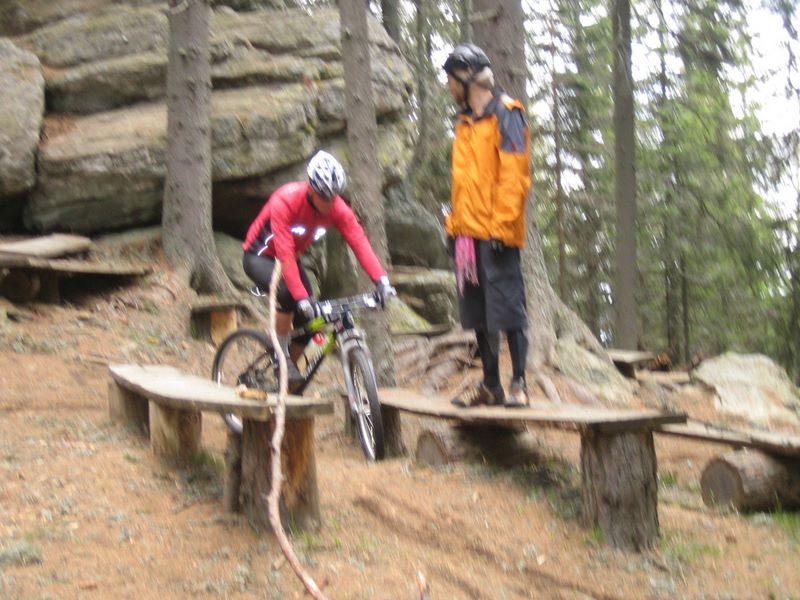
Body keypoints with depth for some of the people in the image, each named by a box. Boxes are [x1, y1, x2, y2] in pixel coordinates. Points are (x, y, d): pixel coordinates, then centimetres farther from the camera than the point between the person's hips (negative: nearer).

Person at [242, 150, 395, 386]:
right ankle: (281, 356, -16)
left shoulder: (337, 208, -19)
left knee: (308, 322, -6)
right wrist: (302, 297, -46)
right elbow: (284, 254, -39)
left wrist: (381, 280, -43)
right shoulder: (286, 200, -34)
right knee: (286, 293, -35)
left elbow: (359, 242, -29)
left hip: (292, 259, 6)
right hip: (260, 257, -5)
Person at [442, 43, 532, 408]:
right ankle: (490, 385, 16)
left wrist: (502, 223, -19)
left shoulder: (505, 114, -6)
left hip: (495, 232, -9)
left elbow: (514, 173, -13)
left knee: (507, 306, -6)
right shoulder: (466, 122, 20)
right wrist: (454, 224, 16)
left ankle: (518, 384, -1)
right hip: (468, 231, 9)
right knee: (478, 312, 9)